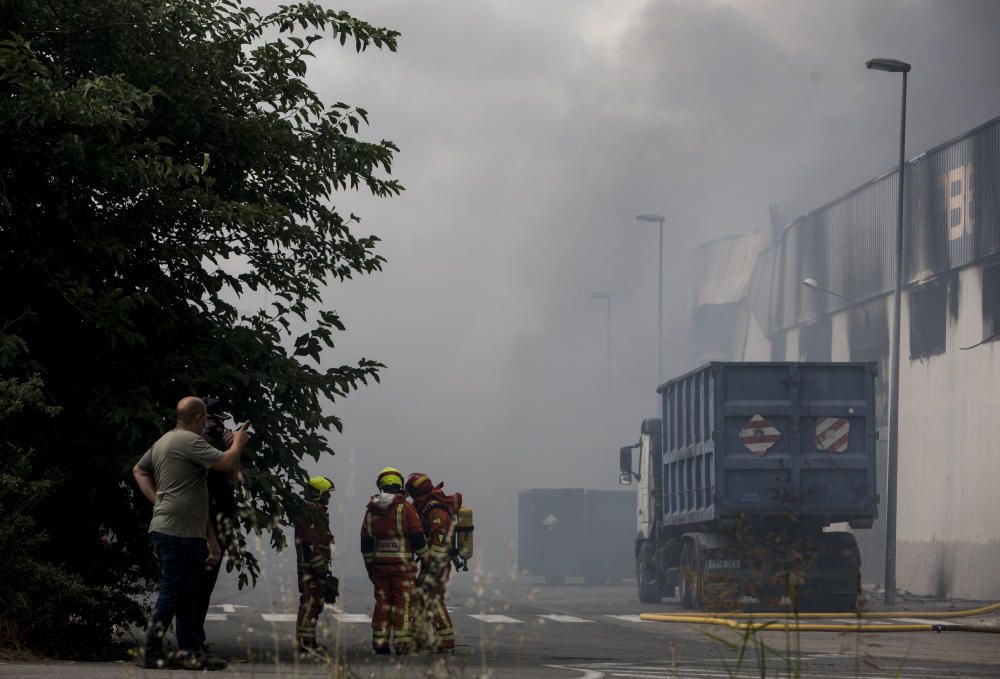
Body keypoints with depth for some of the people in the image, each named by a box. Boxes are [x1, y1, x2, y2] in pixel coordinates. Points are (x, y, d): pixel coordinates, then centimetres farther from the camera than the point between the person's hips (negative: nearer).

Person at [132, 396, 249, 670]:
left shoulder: (163, 441, 17)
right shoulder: (190, 441, -14)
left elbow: (138, 470, 27)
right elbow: (226, 462, -19)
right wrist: (238, 443, 1)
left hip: (165, 529, 10)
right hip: (179, 532, -10)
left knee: (185, 593, 13)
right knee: (172, 593, -8)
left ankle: (190, 651, 16)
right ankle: (152, 654, -9)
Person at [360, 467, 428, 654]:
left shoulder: (371, 510, 8)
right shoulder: (405, 508, -7)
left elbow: (366, 542, 12)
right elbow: (417, 538, -7)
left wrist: (370, 566, 20)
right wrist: (425, 560, 4)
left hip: (379, 566, 4)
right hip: (402, 565, -4)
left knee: (382, 604, 10)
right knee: (402, 604, -2)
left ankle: (380, 644, 9)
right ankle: (402, 645, -5)